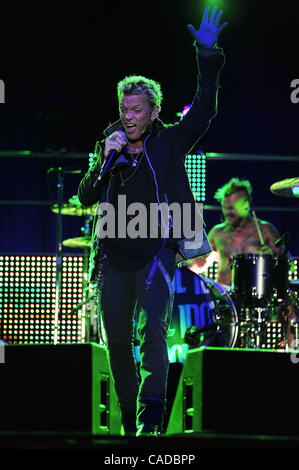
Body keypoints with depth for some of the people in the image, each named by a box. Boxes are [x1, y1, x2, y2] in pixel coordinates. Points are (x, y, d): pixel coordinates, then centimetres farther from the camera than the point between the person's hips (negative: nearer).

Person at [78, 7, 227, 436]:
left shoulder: (169, 143, 6)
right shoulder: (109, 147, 13)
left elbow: (203, 111, -3)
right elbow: (86, 197, 7)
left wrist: (208, 56, -10)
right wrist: (107, 159, -8)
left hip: (156, 253, -3)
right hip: (113, 257, 4)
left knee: (153, 329, -20)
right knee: (117, 342, 5)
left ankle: (152, 417, -25)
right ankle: (130, 421, 17)